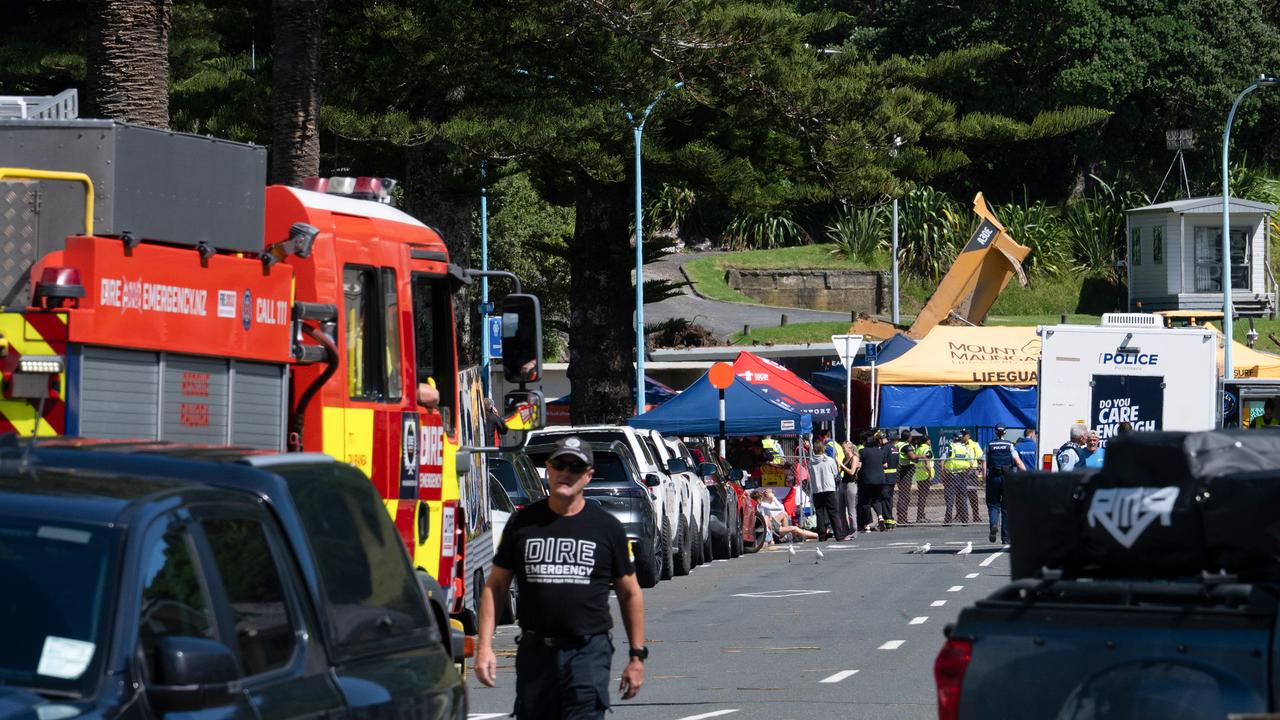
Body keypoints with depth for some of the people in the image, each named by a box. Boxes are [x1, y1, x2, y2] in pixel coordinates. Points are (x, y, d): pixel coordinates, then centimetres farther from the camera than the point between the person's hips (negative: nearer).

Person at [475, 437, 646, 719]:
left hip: (588, 653, -2)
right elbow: (495, 587, 8)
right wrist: (484, 646, -2)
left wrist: (637, 656, 8)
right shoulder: (522, 523, 7)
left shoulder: (607, 527, 4)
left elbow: (630, 594, 11)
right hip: (534, 653, 2)